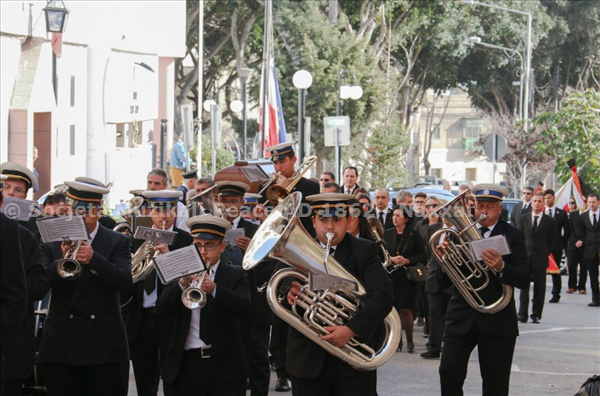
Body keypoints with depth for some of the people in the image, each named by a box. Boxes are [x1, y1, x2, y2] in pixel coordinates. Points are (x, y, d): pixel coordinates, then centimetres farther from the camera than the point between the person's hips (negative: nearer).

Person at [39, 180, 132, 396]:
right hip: (61, 345, 1)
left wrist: (93, 258, -26)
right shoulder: (52, 242, 7)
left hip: (104, 346, -1)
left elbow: (125, 283, -11)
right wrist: (62, 261, -24)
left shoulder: (117, 242, 4)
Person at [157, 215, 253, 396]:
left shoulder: (235, 275, 5)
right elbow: (162, 310, -2)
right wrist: (182, 284, -20)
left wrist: (214, 289, -28)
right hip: (185, 366, 1)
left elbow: (246, 308, -12)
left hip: (225, 367, -1)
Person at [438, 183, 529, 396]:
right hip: (461, 316, 2)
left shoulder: (513, 236, 0)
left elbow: (523, 279, -10)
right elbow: (446, 280, 5)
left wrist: (501, 267, -30)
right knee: (449, 371, -10)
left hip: (497, 320, -2)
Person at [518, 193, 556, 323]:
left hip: (540, 259, -1)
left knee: (539, 288, 1)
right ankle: (522, 314, -1)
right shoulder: (524, 218, 8)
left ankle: (536, 315, 7)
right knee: (523, 287, -3)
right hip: (525, 258, 1)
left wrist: (545, 254, 6)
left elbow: (551, 241, 7)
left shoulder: (550, 221, 2)